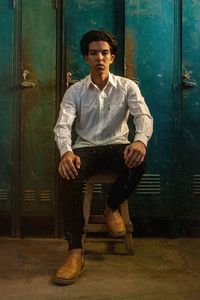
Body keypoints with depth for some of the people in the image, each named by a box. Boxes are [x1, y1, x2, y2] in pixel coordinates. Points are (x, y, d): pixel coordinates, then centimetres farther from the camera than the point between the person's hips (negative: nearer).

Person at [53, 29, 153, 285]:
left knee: (137, 162, -35)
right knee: (70, 174, -34)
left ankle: (112, 208, -3)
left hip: (117, 146, 0)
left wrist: (140, 140, -40)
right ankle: (75, 251, -30)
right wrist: (66, 152, -35)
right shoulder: (75, 91, 3)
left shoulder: (127, 87, 2)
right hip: (85, 148, 0)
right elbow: (63, 125, -11)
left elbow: (143, 116, -14)